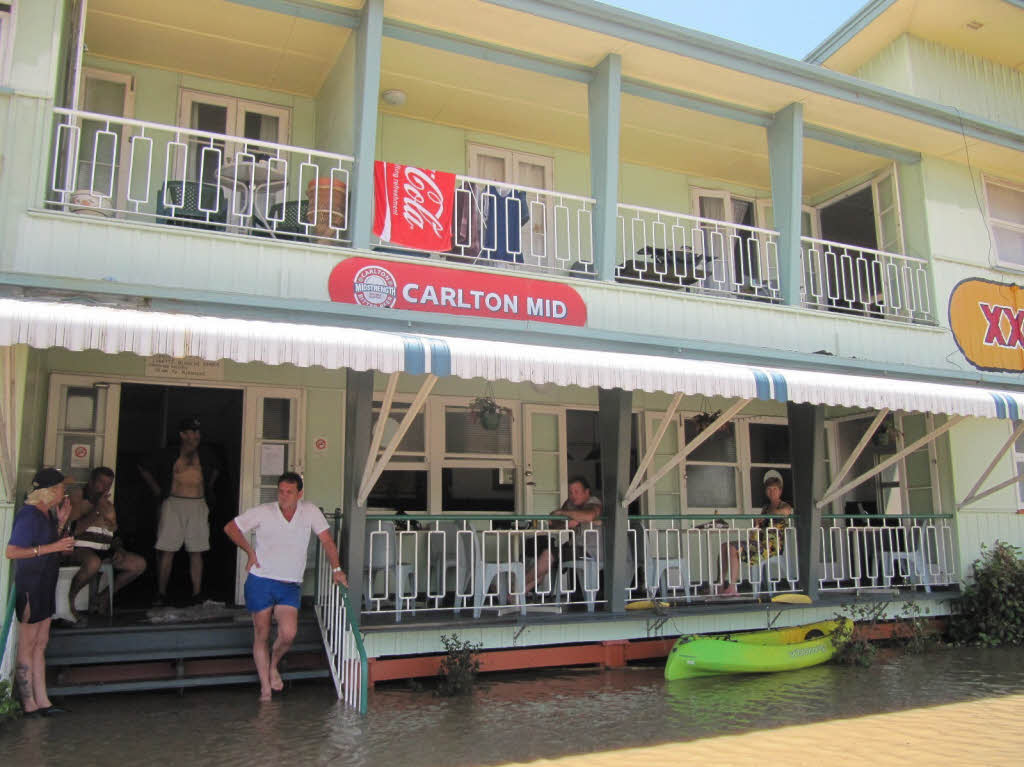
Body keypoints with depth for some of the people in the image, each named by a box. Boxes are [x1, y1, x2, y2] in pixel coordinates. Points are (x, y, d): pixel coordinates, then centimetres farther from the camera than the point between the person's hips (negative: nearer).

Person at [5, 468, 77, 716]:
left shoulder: (45, 514, 11)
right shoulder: (29, 515, -18)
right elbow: (11, 552, -25)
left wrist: (61, 521, 8)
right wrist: (52, 547, -26)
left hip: (43, 588, 10)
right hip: (29, 589, -10)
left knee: (40, 644, 12)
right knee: (27, 647, 1)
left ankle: (42, 701, 19)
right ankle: (29, 705, 9)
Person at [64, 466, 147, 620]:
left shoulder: (109, 505, 20)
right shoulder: (77, 496, -1)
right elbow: (74, 529, -13)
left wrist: (118, 549, 3)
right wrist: (97, 510, -19)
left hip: (104, 550, 7)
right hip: (80, 548, -7)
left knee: (139, 564, -7)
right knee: (93, 562, -41)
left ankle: (105, 595, 6)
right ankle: (70, 597, -12)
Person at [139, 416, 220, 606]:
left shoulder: (206, 456, 10)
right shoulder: (169, 456, 2)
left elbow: (216, 469, 31)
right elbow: (144, 469, 11)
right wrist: (157, 489, 5)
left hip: (198, 506, 2)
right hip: (174, 504, -2)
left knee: (196, 552, 2)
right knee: (167, 551, -3)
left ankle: (197, 593, 5)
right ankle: (161, 594, 4)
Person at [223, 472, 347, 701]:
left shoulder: (310, 512, 1)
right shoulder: (263, 512, -3)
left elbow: (326, 540, 6)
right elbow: (230, 528, 6)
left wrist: (336, 569, 0)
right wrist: (250, 551, 1)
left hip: (290, 587, 1)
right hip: (261, 582, -1)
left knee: (288, 634, -14)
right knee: (261, 636, 5)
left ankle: (273, 665, 17)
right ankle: (265, 687, 19)